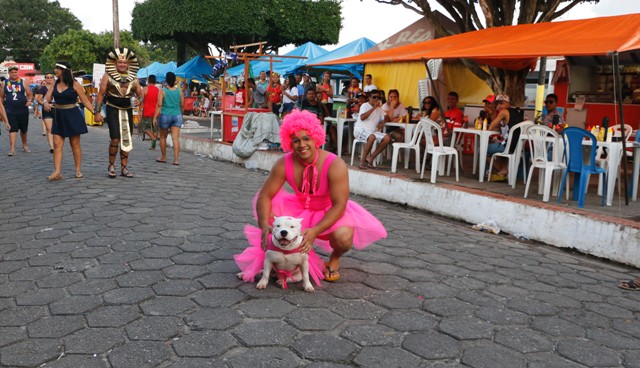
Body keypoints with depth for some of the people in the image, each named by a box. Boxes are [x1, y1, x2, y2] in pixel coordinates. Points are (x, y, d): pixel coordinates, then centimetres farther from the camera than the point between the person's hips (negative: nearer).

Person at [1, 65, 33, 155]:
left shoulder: (23, 82, 5)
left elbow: (30, 94, 5)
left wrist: (29, 100, -16)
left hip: (23, 110, 1)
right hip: (10, 111, 0)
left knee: (24, 129, 13)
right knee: (12, 129, -8)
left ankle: (24, 145, 32)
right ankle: (12, 149, -12)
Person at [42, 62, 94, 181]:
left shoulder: (74, 84, -6)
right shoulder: (55, 84, 8)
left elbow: (85, 101, -4)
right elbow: (47, 98, 5)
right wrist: (46, 103, -18)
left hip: (72, 116, -5)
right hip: (58, 117, 5)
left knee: (75, 144, 4)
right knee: (57, 144, -3)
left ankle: (78, 170, 14)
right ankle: (57, 172, -4)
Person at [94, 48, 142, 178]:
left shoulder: (133, 79, 9)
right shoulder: (108, 77, 0)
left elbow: (140, 94, 13)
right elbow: (101, 94, 1)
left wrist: (139, 100, -12)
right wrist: (97, 112, -4)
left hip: (128, 111, 4)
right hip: (113, 110, -4)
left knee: (126, 140, 5)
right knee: (115, 139, -12)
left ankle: (124, 168, 14)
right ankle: (111, 165, 8)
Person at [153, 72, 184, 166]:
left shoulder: (162, 91, -7)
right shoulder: (179, 91, 2)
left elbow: (159, 105, -11)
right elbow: (182, 105, 8)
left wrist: (155, 117, -8)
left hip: (165, 116, -2)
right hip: (177, 116, 2)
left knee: (163, 137, 15)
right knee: (176, 138, -2)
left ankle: (163, 157, 25)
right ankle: (176, 159, -10)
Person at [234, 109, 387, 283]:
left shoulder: (335, 165, -27)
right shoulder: (284, 164, -17)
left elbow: (339, 205, -29)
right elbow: (265, 195, -16)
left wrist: (315, 231, -41)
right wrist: (264, 225, -34)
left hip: (330, 211, -3)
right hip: (300, 209, 4)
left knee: (343, 236, -35)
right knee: (268, 210, -20)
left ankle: (334, 259, 5)